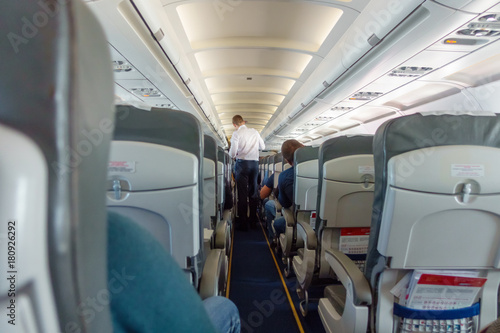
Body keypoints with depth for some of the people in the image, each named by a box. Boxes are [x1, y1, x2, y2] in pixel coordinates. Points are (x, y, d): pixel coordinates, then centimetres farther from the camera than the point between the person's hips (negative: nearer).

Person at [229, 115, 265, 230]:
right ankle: (253, 219, 21)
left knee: (242, 193, -1)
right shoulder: (255, 131, 9)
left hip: (242, 163, -4)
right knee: (253, 191, 13)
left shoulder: (236, 133, -5)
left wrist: (233, 155, 10)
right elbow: (262, 147, 15)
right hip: (255, 163, 5)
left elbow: (232, 153, -12)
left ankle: (243, 223, 3)